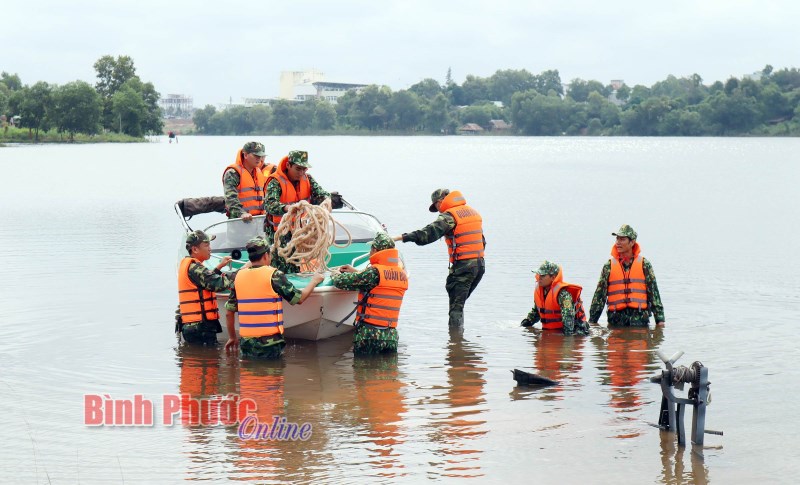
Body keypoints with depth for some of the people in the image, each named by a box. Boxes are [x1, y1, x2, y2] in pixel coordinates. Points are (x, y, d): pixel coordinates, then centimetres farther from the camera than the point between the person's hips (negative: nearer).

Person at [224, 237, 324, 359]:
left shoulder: (239, 276, 6)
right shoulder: (274, 275, -8)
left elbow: (229, 312, 10)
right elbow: (299, 298, -1)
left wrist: (232, 337, 23)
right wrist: (314, 281, 17)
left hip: (246, 342, 5)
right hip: (269, 341, -5)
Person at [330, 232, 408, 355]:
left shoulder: (375, 272, -13)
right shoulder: (402, 275, 9)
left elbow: (342, 282, -8)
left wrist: (336, 275, 16)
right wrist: (356, 272, 30)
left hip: (370, 333, -6)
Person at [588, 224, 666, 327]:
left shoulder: (644, 265, 6)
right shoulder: (609, 266, 7)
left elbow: (654, 292, 5)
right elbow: (599, 294, 7)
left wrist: (660, 319, 0)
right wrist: (592, 321, 3)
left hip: (639, 319, -1)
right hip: (616, 320, 1)